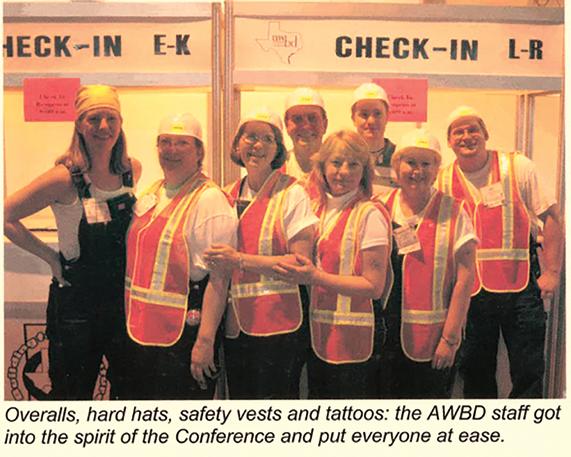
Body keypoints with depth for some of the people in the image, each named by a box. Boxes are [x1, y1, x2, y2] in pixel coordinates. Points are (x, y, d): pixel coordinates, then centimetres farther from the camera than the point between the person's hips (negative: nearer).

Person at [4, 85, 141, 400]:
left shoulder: (133, 169, -1)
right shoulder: (65, 177, -17)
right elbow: (7, 216, -12)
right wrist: (50, 257, -11)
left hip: (126, 296, 4)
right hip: (76, 300, -4)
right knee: (73, 392, 12)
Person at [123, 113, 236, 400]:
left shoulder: (210, 199, -14)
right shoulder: (150, 195, 10)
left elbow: (219, 277, -20)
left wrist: (205, 341, -23)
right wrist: (131, 318, 17)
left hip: (184, 332, -7)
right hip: (141, 328, 8)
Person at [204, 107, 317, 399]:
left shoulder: (292, 193, -6)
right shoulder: (230, 195, 11)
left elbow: (301, 261, -14)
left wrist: (240, 260, -18)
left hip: (278, 323, -6)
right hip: (236, 322, 6)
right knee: (239, 397, 15)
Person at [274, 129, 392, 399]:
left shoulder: (370, 215, -11)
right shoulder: (316, 210, 8)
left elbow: (374, 286, -16)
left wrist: (316, 277, -21)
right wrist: (298, 274, 0)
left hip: (355, 339, -6)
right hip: (317, 336, 6)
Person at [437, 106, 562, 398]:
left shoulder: (517, 168, -2)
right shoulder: (443, 180, 5)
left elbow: (551, 217, 0)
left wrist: (551, 272, -6)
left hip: (521, 288, -2)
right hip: (469, 290, 2)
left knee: (529, 373, 3)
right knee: (476, 374, 13)